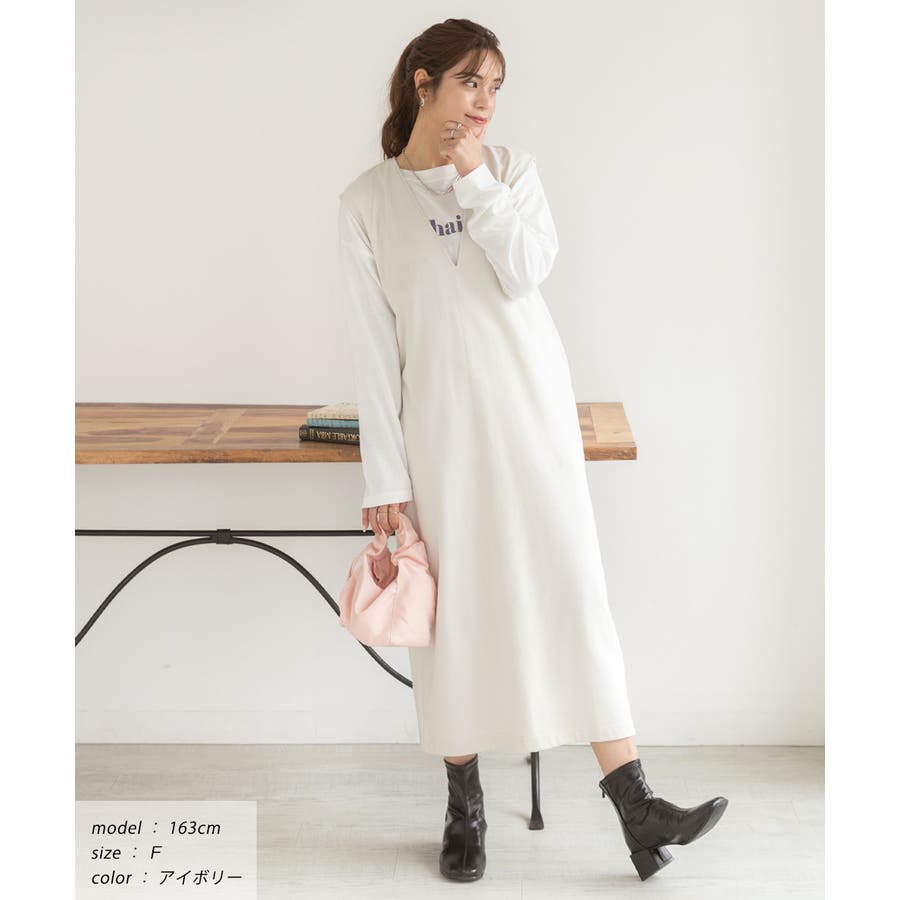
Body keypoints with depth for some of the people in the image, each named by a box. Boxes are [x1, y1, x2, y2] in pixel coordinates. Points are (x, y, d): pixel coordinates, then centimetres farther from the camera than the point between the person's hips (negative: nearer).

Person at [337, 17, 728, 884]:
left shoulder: (511, 167, 8)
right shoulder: (367, 201, 2)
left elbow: (525, 270, -9)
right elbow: (372, 342, -2)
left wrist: (473, 175, -10)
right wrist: (383, 475, -6)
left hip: (531, 406, 1)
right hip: (440, 420, -1)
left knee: (572, 586, -4)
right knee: (456, 606, 4)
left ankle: (631, 800, -2)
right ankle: (464, 806, 18)